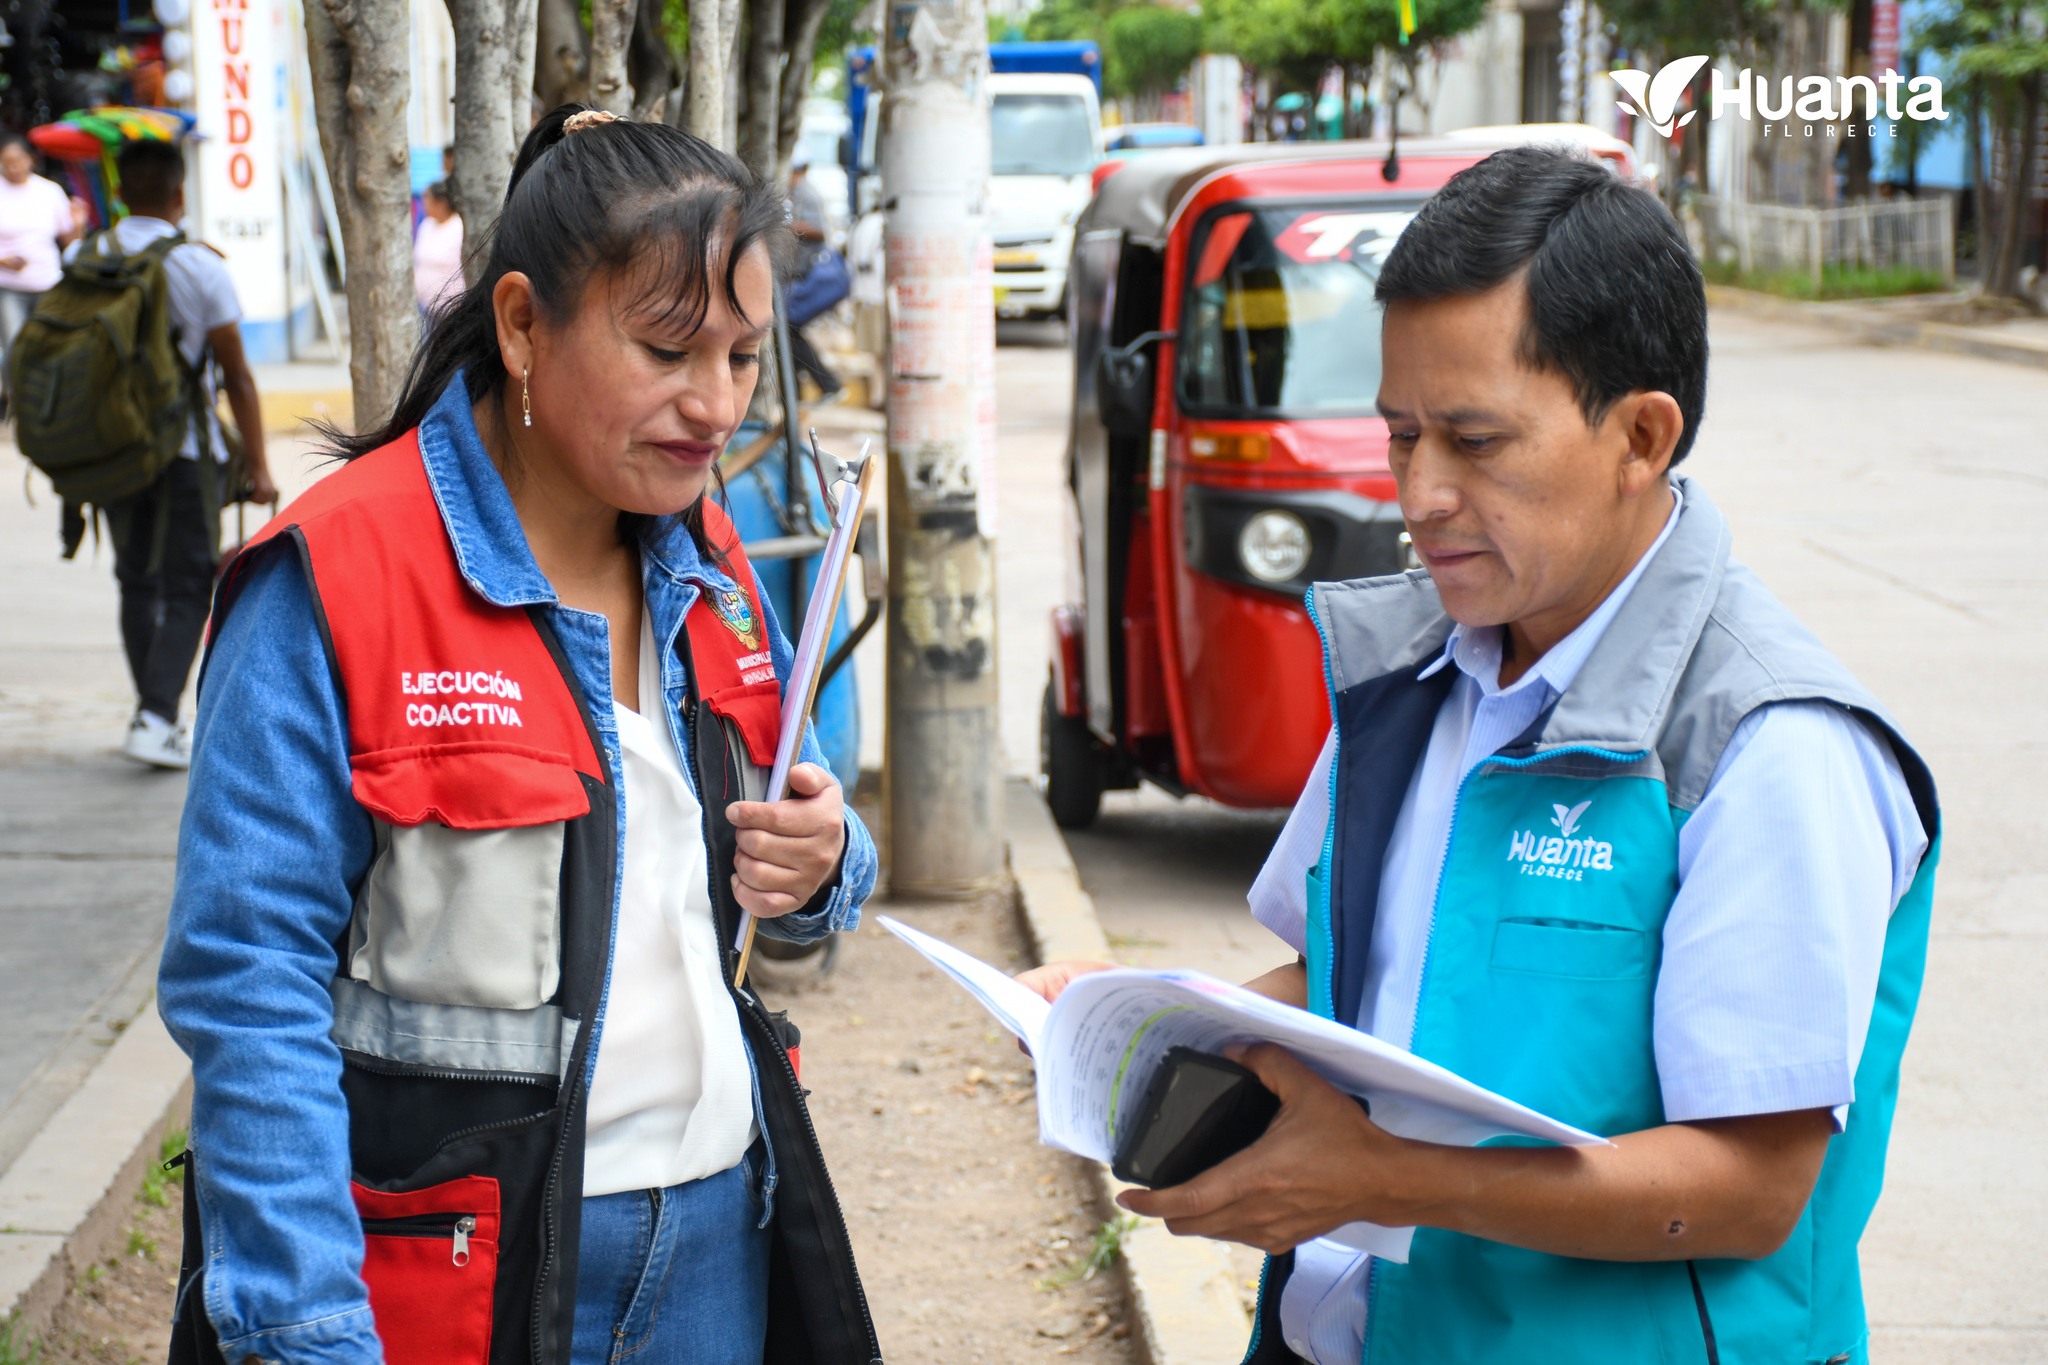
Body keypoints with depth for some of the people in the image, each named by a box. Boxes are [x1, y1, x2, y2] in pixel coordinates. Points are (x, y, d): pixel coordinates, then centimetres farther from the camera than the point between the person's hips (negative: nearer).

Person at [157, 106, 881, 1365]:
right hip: (448, 1261, -6)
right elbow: (246, 986, -18)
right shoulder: (333, 583, -15)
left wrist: (822, 863, -7)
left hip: (716, 1232, 6)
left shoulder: (712, 570, 6)